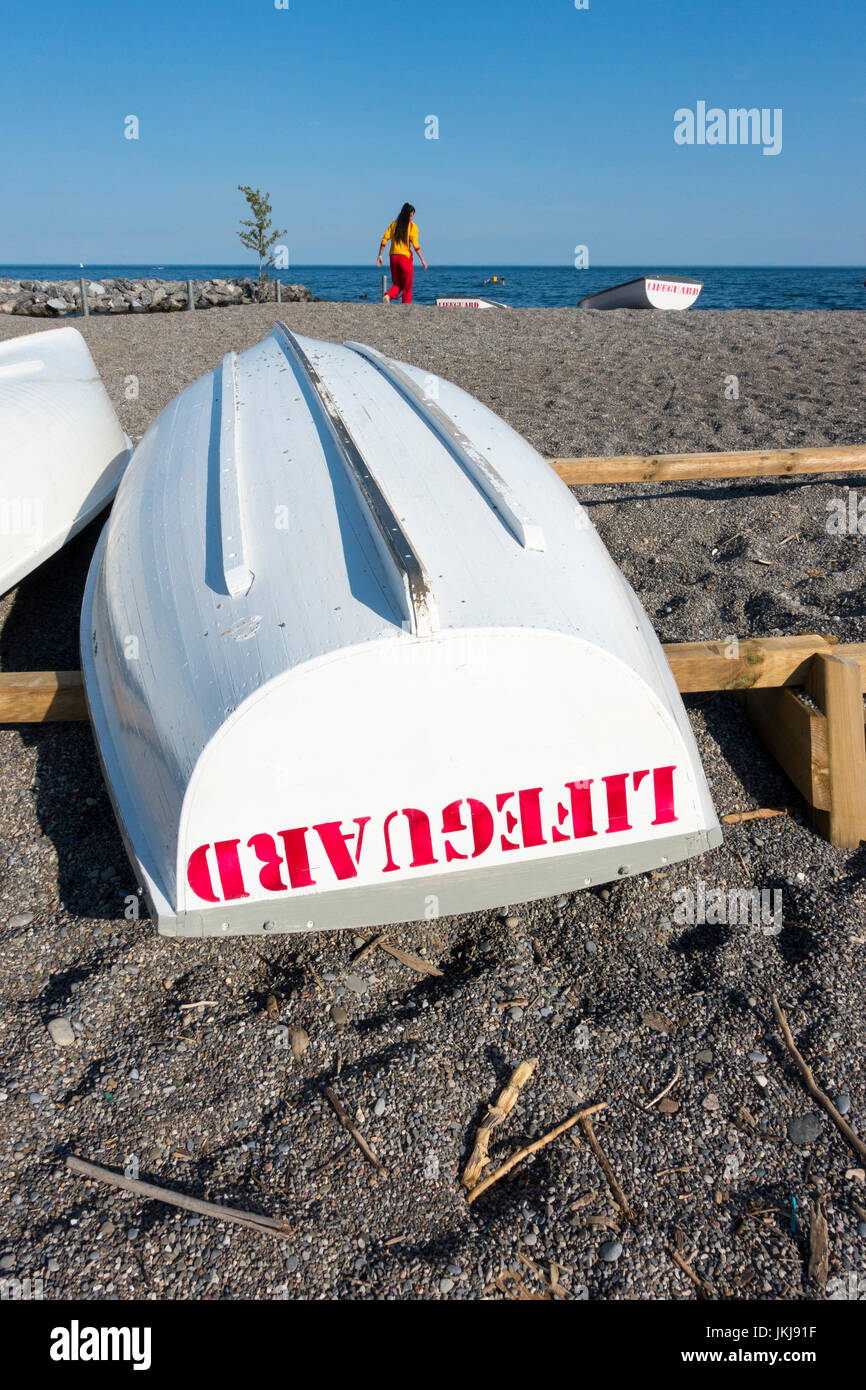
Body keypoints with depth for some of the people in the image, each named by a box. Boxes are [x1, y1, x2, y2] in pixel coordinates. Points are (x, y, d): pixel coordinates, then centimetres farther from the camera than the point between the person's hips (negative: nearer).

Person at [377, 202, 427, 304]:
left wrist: (380, 256, 5)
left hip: (393, 257, 4)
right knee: (407, 286, 8)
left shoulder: (394, 224, 6)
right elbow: (415, 245, -12)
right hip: (405, 257, -4)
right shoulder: (412, 226, -6)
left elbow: (384, 239, 2)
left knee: (397, 284, 17)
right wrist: (422, 260, -7)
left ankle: (388, 296, -12)